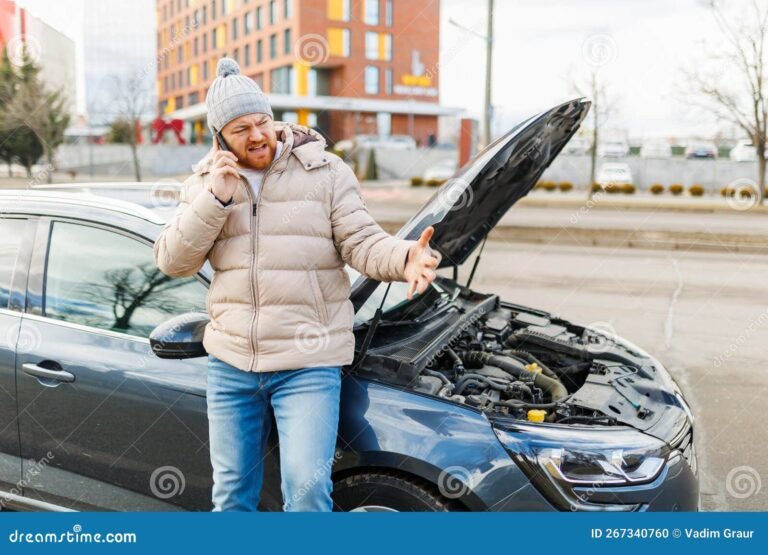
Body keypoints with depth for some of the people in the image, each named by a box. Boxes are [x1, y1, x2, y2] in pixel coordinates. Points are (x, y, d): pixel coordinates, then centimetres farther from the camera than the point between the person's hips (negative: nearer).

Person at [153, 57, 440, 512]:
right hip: (230, 363, 4)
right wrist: (214, 199, -13)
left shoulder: (325, 171, -3)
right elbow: (173, 262, -1)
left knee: (307, 487, -8)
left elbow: (362, 242, -7)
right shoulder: (204, 182, 6)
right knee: (231, 492, 15)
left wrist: (404, 259, -29)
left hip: (308, 364, -3)